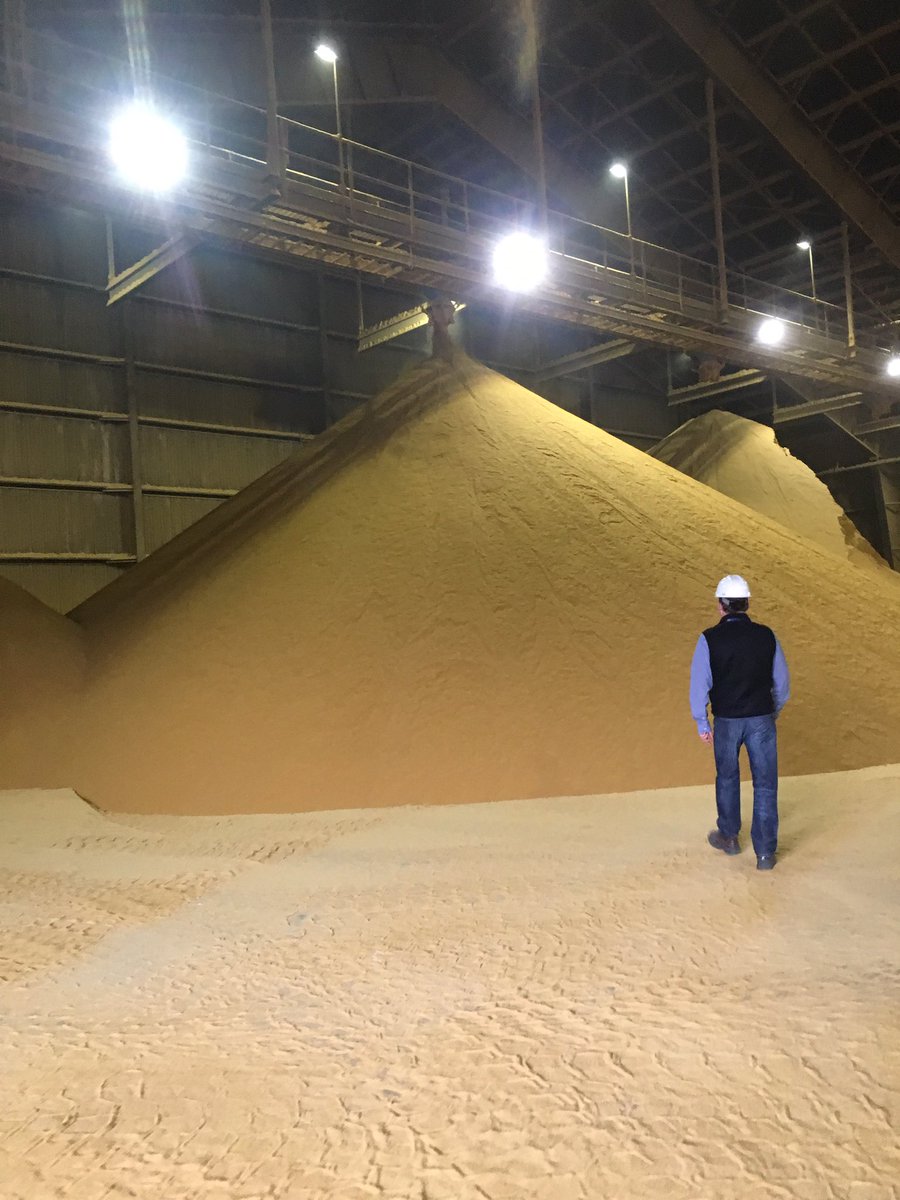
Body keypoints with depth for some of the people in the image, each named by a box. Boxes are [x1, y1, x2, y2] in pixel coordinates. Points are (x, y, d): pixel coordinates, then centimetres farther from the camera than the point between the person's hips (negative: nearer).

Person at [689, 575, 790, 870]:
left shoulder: (709, 639, -12)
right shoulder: (766, 635, -4)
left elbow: (700, 683, -10)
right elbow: (781, 682, 5)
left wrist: (702, 724, 1)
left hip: (726, 721, -1)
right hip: (762, 719, 1)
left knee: (727, 778, 19)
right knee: (765, 785, 8)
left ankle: (729, 837, 35)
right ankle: (765, 852, 9)